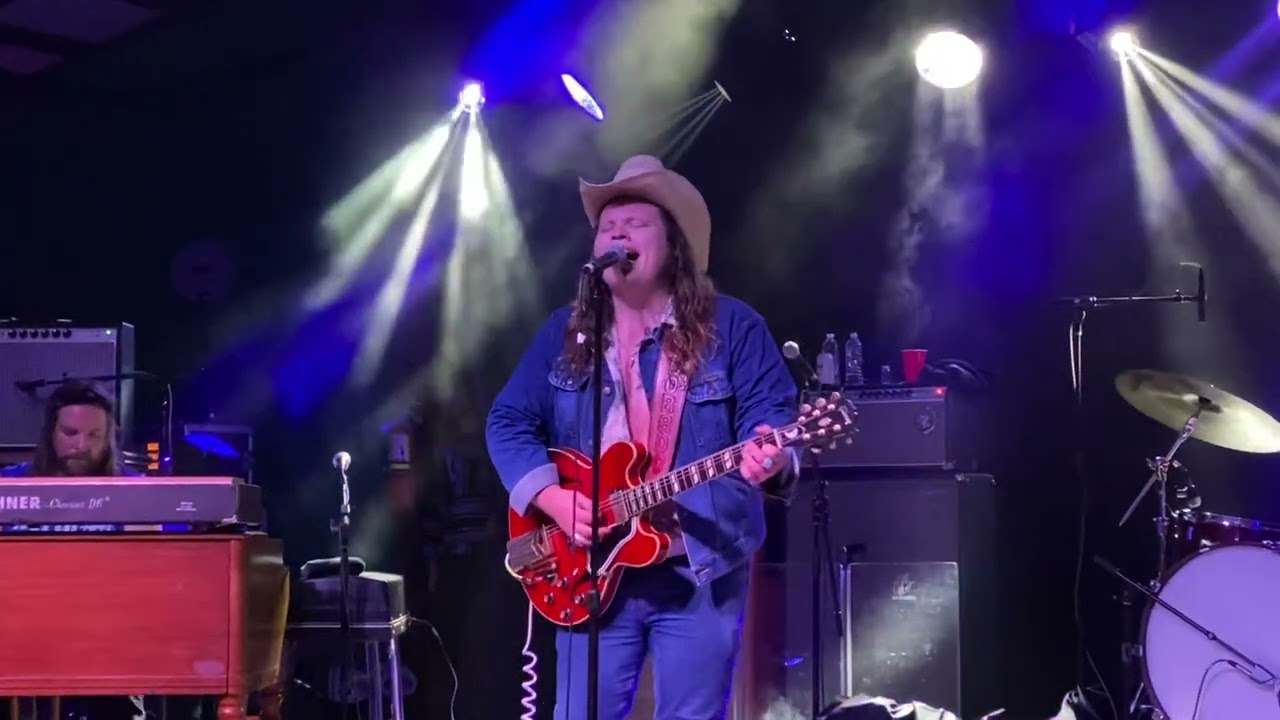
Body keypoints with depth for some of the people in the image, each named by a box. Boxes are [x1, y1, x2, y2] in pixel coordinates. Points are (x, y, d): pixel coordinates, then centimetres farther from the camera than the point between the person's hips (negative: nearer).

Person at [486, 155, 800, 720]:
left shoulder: (731, 327, 1)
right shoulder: (565, 333, 10)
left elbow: (769, 413, -5)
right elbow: (508, 422, 7)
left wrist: (770, 456, -30)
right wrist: (553, 498, -10)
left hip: (703, 571, -2)